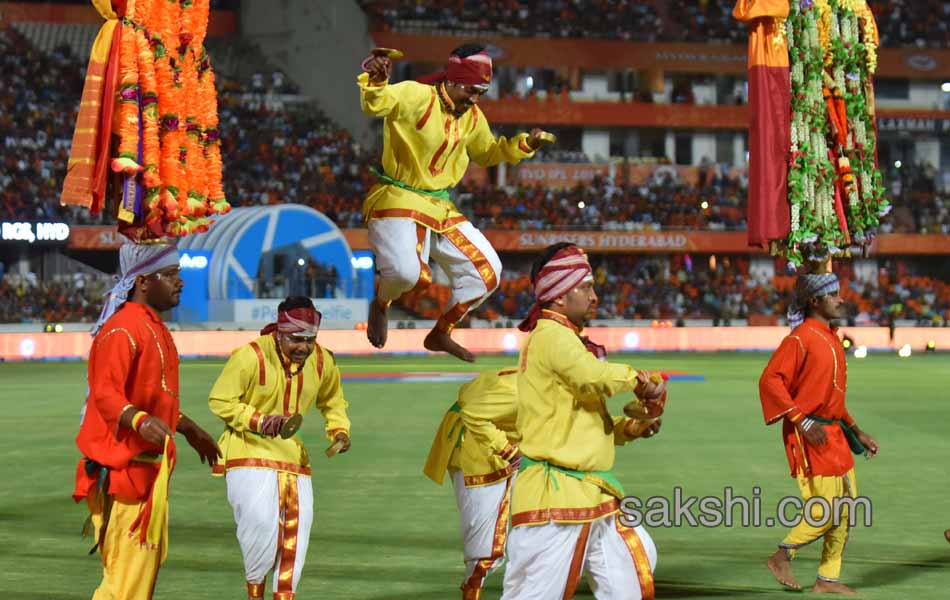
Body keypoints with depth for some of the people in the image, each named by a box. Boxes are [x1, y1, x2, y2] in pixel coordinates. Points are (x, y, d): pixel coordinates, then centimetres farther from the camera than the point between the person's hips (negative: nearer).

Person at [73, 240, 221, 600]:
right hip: (124, 466, -10)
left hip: (150, 463, 10)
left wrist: (189, 430, 37)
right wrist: (140, 421, -43)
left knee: (149, 558, 15)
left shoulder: (154, 327, 16)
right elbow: (105, 395, -26)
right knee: (128, 568, -11)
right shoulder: (122, 329, -16)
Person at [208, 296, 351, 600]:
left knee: (297, 527, 1)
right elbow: (219, 400, -13)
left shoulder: (323, 361, 1)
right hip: (249, 451, -6)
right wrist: (259, 421, -24)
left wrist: (339, 430, 2)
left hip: (292, 453, 6)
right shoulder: (251, 357, -18)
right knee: (262, 521, -18)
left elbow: (333, 401, 20)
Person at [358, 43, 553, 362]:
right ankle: (380, 303, 7)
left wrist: (524, 144, 11)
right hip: (398, 202, -8)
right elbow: (375, 104, -34)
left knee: (487, 272, 7)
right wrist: (375, 80, -56)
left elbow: (487, 153, 26)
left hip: (442, 209, 8)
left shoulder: (472, 117, 9)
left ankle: (440, 334, 25)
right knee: (406, 271, -31)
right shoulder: (415, 96, -16)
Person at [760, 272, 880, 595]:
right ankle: (781, 557, 11)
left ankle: (828, 580, 20)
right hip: (809, 435, -9)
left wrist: (857, 433, 21)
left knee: (846, 508, 10)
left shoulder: (831, 338, 14)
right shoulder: (801, 338, -14)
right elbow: (770, 381, -21)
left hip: (834, 432, 9)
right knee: (826, 510, -10)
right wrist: (803, 422, -25)